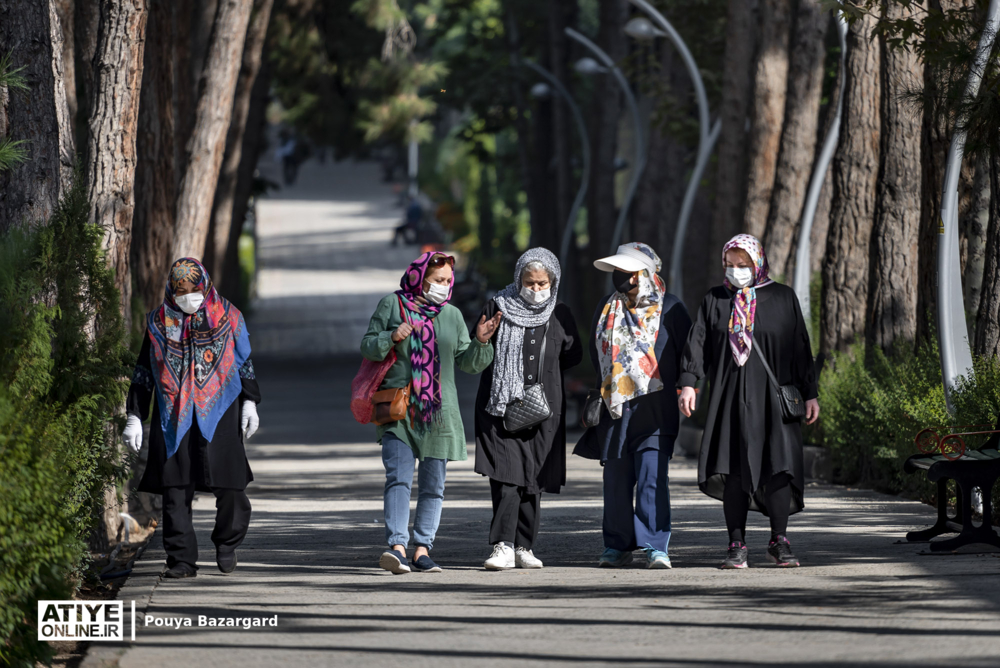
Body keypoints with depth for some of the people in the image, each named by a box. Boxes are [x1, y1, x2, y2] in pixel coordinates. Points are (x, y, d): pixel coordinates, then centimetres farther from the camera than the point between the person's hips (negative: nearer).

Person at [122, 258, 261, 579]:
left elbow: (244, 361, 12)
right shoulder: (159, 322, 7)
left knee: (229, 486, -6)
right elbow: (143, 372, 11)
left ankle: (227, 541, 20)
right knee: (176, 489, -6)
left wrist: (249, 402, 3)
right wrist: (134, 417, 6)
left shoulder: (227, 317, 6)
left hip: (218, 413, -1)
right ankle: (182, 559, -2)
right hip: (174, 417, 1)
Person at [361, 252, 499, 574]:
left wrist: (480, 342, -6)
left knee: (433, 484, 4)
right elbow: (367, 347, 5)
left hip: (438, 411, 3)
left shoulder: (451, 315, 11)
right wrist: (391, 338, -13)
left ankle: (422, 550, 9)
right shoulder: (392, 305, 3)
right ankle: (397, 546, -25)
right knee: (398, 477, -15)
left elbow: (469, 364, 12)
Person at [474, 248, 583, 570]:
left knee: (532, 480, 5)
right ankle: (504, 547, -19)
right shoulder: (497, 308, 1)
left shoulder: (560, 315, 7)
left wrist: (542, 372, 9)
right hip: (501, 404, -3)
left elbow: (573, 355, 18)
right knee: (505, 474, -14)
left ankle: (524, 547, 13)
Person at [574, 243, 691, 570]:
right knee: (616, 479, 3)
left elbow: (688, 353, 5)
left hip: (654, 409, -5)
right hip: (615, 408, 5)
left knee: (652, 477, -12)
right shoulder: (607, 310, 15)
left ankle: (655, 547, -12)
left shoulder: (668, 308, 1)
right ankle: (618, 546, 10)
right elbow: (596, 356, 25)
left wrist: (681, 391, 1)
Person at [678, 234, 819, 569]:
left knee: (777, 465, -9)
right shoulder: (714, 301, 10)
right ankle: (737, 545, 0)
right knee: (734, 470, -3)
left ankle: (779, 542, 0)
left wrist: (810, 394, 3)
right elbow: (697, 342, 2)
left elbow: (800, 347, 7)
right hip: (730, 396, 1)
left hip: (772, 395, -1)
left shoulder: (782, 298, 7)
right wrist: (688, 383, -12)